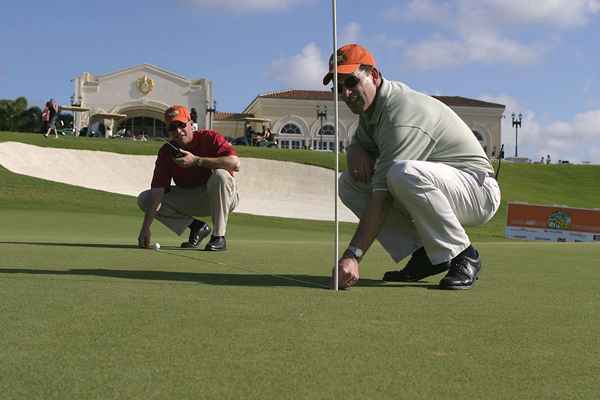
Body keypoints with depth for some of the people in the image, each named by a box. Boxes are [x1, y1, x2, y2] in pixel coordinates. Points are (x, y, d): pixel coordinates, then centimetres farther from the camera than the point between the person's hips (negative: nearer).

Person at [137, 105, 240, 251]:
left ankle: (219, 237, -27)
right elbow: (157, 190, -17)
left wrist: (196, 160, -35)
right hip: (189, 200, 4)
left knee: (220, 174, -37)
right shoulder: (166, 152, -9)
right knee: (144, 199, -9)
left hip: (222, 197, -4)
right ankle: (196, 226, -2)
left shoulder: (209, 138, -18)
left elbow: (235, 163, -35)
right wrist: (145, 228, -28)